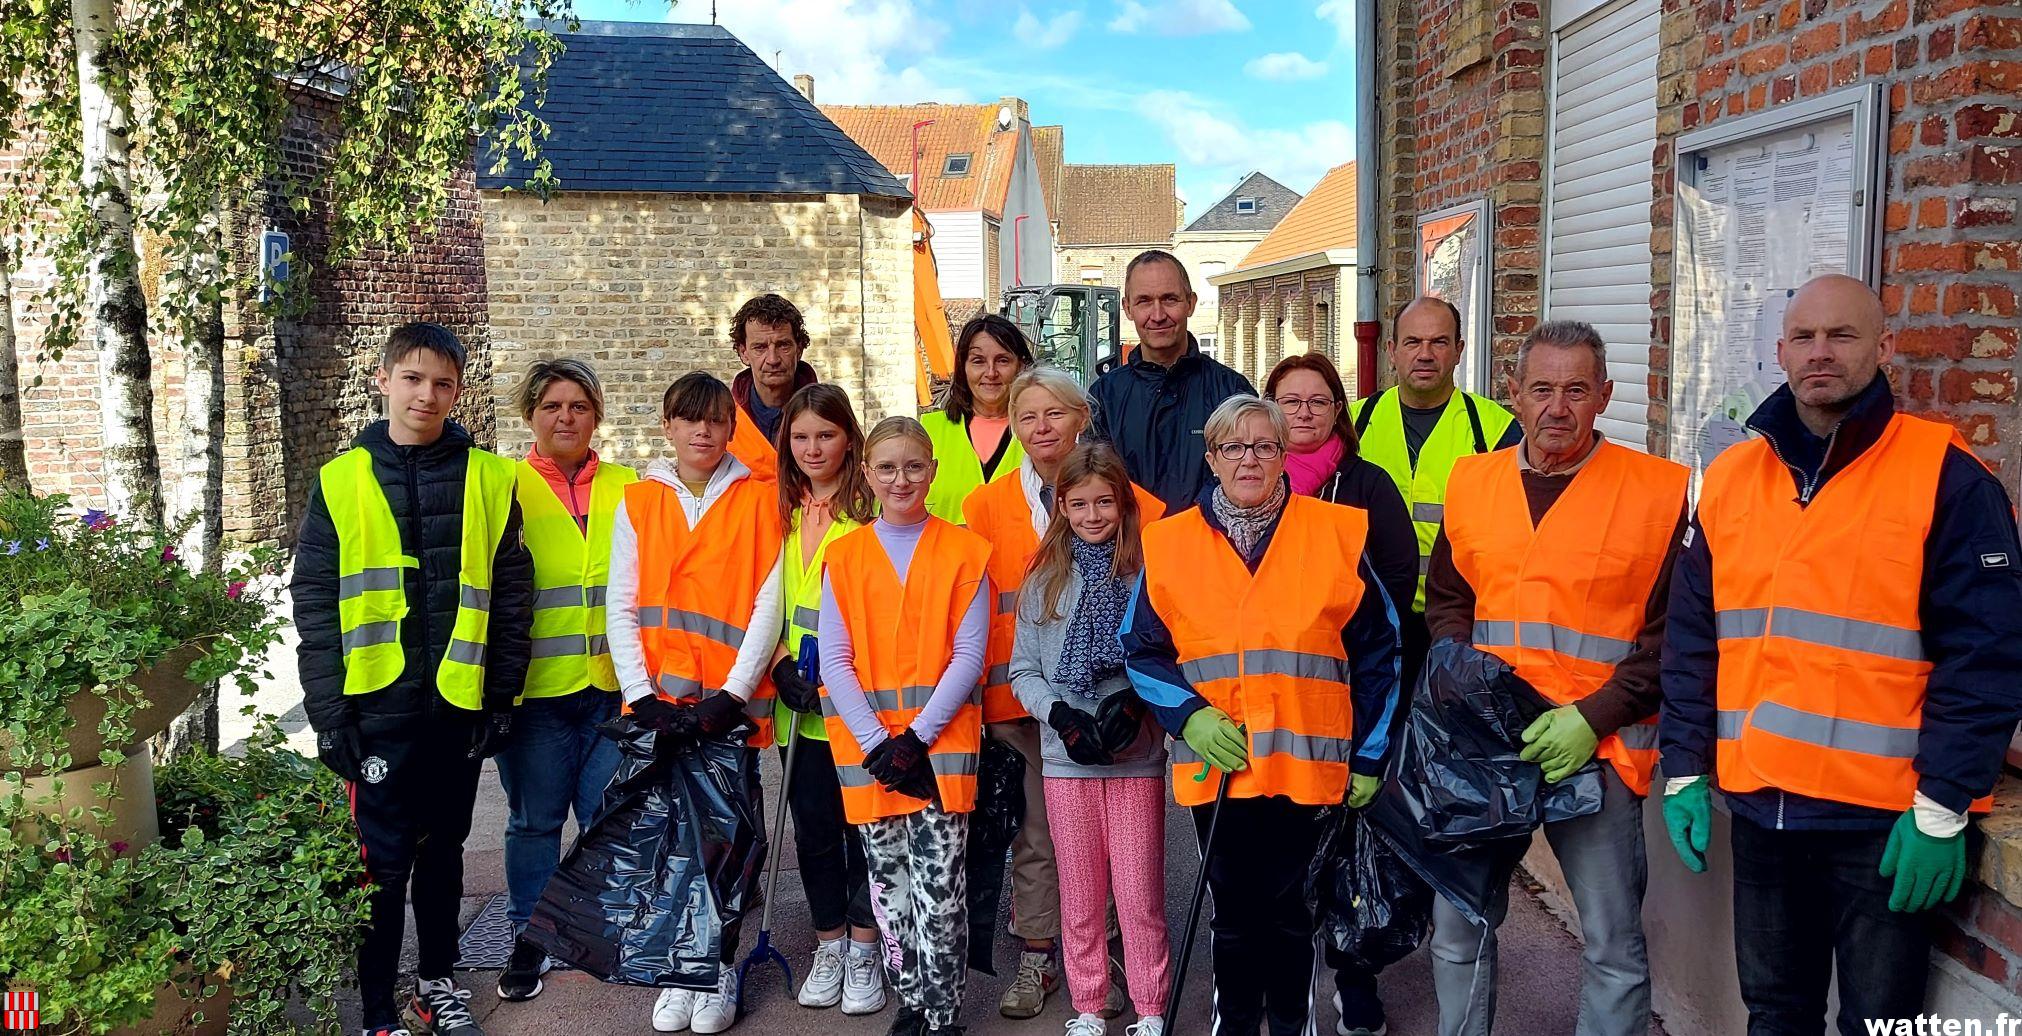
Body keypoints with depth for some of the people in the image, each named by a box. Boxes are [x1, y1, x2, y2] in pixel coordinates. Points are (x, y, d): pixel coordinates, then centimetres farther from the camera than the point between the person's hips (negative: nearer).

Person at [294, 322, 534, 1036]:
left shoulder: (488, 479, 2)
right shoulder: (341, 480, 0)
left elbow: (511, 596, 2)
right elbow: (314, 603, -1)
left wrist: (501, 698, -1)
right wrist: (328, 713, -6)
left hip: (460, 705, 2)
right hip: (377, 707, -1)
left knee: (443, 850, 16)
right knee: (383, 860, 3)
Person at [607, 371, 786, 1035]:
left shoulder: (759, 500, 3)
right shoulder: (637, 501, 9)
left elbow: (768, 605, -3)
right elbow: (621, 608, 3)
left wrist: (732, 693, -12)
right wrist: (643, 697, -8)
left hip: (732, 704, -2)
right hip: (658, 704, 2)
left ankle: (720, 968, 17)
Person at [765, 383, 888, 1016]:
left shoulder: (871, 506, -7)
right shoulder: (781, 511, 10)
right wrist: (779, 662, -1)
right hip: (799, 702, 5)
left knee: (864, 821, 5)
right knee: (813, 826, 12)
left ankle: (863, 951, 19)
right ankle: (828, 948, 27)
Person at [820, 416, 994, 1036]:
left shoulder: (963, 550, 1)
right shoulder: (844, 556, 5)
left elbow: (968, 655, -3)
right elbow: (834, 662, 1)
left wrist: (917, 737, -11)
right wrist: (878, 744, -9)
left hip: (941, 741, -2)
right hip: (868, 745, 2)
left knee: (939, 886, -5)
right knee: (890, 885, 9)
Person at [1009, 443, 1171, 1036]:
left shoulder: (1148, 573, -3)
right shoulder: (1046, 577, 5)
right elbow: (1022, 670, 6)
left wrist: (1134, 699, -17)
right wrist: (1060, 713, -10)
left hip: (1137, 757, -2)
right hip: (1066, 757, 2)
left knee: (1140, 895, 2)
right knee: (1081, 895, 11)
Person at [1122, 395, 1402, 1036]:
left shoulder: (1338, 534, 0)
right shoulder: (1169, 543, 2)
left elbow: (1376, 652, 4)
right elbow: (1142, 650, 5)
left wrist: (1370, 756, 3)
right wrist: (1188, 716, -11)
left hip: (1309, 765, -1)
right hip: (1215, 766, 1)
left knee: (1293, 914, 11)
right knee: (1234, 914, 14)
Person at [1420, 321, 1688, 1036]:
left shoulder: (1660, 492, -5)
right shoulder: (1471, 482, 7)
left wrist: (1595, 716, -15)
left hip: (1599, 748, -3)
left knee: (1613, 944, 6)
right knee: (1457, 925, 13)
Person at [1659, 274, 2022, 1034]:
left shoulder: (1945, 476, -8)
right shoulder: (1731, 476, 6)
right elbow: (1692, 638, 9)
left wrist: (1942, 808, -14)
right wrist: (1685, 770, 4)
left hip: (1883, 820, -4)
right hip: (1759, 808, 4)